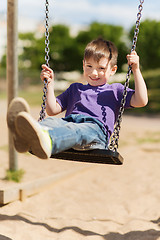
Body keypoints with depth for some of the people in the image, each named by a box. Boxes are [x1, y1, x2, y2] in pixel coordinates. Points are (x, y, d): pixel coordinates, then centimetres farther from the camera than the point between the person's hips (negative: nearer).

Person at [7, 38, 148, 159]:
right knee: (52, 121, -33)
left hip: (96, 127, -3)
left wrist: (136, 70, 9)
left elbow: (141, 101, 11)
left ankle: (46, 141, -73)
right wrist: (50, 84, 22)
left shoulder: (115, 90, 28)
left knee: (78, 130, -41)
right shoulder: (75, 88, 38)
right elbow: (53, 110, 31)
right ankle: (26, 137, -68)